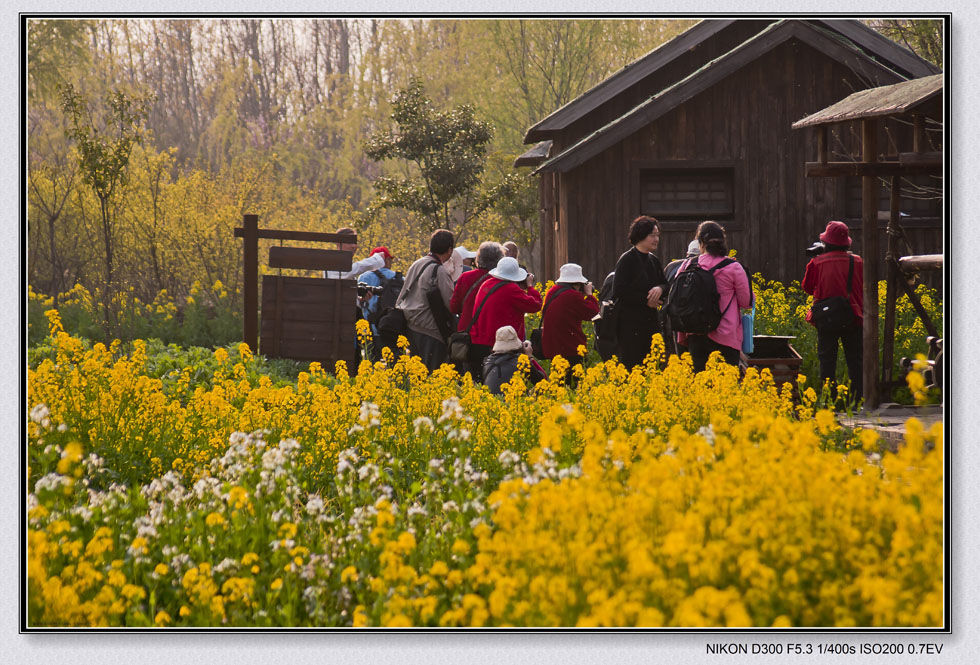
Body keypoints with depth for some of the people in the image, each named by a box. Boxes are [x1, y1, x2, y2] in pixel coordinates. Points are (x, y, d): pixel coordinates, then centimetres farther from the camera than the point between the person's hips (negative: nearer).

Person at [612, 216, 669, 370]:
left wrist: (660, 289, -6)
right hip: (630, 323, -7)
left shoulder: (653, 261, 13)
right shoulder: (627, 260, -9)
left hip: (651, 321, 7)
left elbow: (665, 284, 18)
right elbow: (620, 291, -15)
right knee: (630, 365, -8)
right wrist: (646, 300, -14)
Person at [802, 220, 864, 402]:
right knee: (855, 362, 7)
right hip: (853, 318, 1)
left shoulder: (817, 263, -5)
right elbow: (864, 288, 10)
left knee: (827, 362, 5)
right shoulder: (857, 262, -1)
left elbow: (807, 287, 8)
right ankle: (858, 399, 4)